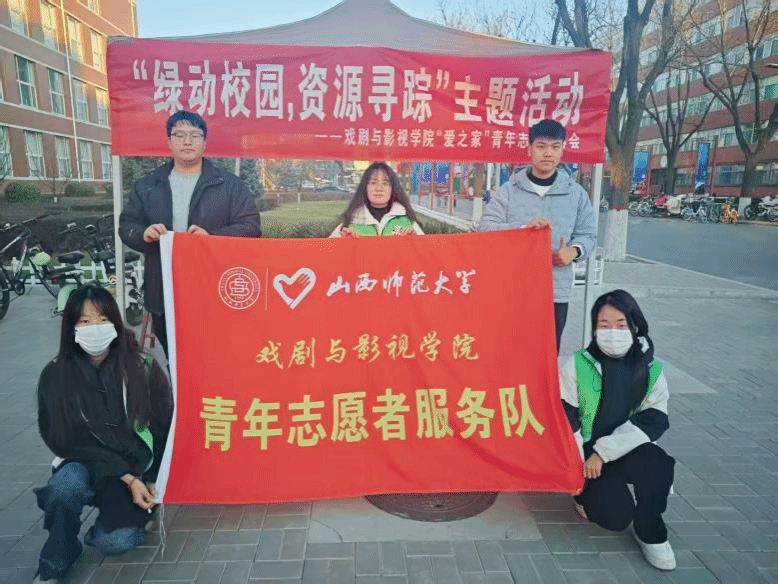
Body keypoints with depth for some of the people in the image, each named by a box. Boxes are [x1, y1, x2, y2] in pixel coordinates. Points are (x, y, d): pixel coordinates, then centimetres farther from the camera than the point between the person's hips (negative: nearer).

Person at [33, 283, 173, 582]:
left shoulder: (142, 367, -11)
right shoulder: (56, 376, -8)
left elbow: (166, 428, -3)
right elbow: (69, 440, -10)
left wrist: (151, 482, -4)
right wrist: (127, 479, -17)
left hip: (139, 471, 0)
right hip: (85, 466, 1)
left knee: (113, 541, -20)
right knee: (67, 485, -32)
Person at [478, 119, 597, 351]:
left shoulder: (576, 193, 7)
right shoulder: (509, 190, 0)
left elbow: (588, 234, 10)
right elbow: (486, 228, -7)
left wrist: (574, 251, -12)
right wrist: (524, 227, -20)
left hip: (556, 291, 2)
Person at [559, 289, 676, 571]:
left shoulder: (652, 371, -5)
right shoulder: (577, 366, -11)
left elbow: (652, 423, -12)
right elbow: (564, 421, -8)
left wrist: (603, 452, -20)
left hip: (627, 452, 2)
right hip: (586, 456, -2)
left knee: (658, 464, -30)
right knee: (615, 516, -20)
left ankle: (650, 532, -2)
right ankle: (590, 494, 17)